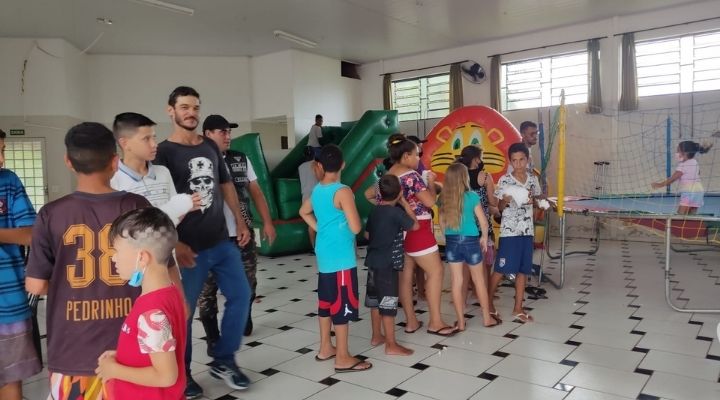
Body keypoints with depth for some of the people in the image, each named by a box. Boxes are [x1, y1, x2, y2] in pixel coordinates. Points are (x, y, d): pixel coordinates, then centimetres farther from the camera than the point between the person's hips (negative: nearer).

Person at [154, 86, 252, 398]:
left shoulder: (211, 147, 11)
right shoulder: (163, 152, -6)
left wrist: (240, 222, 13)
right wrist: (174, 243, -19)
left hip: (222, 241, 6)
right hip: (191, 247, -5)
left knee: (241, 295, 6)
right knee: (183, 310, 4)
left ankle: (223, 360, 23)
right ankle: (182, 374, 22)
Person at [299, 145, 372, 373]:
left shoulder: (317, 190, 8)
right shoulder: (343, 192, -17)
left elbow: (304, 212, 26)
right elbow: (356, 227, -20)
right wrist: (348, 218, 1)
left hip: (324, 255, 8)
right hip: (341, 257, -8)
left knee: (326, 301, 17)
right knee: (342, 305, -2)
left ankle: (325, 348, 29)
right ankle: (343, 358, 6)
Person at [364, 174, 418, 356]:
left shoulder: (374, 211, 6)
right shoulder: (396, 212, -16)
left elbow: (367, 234, 16)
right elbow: (415, 225, -1)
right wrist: (405, 203, 2)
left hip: (373, 261, 8)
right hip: (387, 264, -8)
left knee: (376, 300, 16)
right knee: (388, 304, -3)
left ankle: (376, 336, 29)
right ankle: (391, 345, 3)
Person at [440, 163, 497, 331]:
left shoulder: (443, 198, -2)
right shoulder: (472, 196, -10)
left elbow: (442, 222, 5)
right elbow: (483, 221, -6)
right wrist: (484, 237, 10)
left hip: (451, 242, 2)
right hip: (470, 241, -2)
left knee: (457, 282, 8)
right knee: (479, 280, 14)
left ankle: (460, 321, 15)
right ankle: (487, 317, 25)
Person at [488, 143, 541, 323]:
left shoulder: (533, 179, 5)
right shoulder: (504, 180, -7)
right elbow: (499, 207, -2)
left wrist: (533, 200, -4)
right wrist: (505, 200, -23)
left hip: (527, 231, 4)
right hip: (509, 231, -4)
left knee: (523, 270, 8)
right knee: (501, 270, -1)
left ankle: (518, 308, 18)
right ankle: (488, 304, 15)